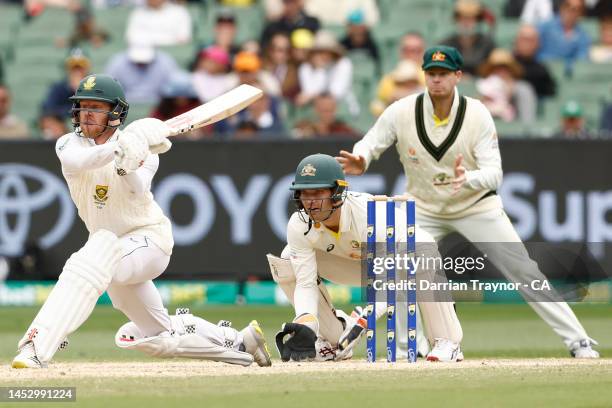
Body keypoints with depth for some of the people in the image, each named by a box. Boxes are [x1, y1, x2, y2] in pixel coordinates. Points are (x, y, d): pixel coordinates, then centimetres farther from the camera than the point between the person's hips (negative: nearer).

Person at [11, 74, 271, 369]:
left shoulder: (143, 150, -11)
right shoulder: (68, 144, -5)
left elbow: (138, 189, -31)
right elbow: (78, 162, -30)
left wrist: (127, 167, -51)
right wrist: (118, 148, -45)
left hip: (149, 238, -6)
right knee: (157, 337, 15)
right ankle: (240, 342, 32)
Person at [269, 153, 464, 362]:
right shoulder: (298, 226, -27)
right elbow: (306, 283, -25)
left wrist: (363, 321, -59)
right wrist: (305, 323, -45)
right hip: (355, 262, 4)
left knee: (425, 251, -41)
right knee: (286, 263, -18)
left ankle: (446, 341, -23)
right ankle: (334, 339, -1)